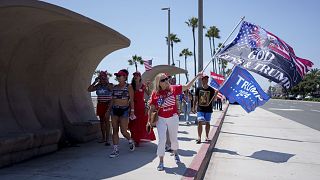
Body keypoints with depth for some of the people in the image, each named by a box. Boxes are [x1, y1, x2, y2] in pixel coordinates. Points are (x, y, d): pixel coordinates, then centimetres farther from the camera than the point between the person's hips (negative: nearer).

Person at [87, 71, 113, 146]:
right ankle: (103, 138, 21)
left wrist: (106, 82, -17)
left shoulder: (110, 85, -1)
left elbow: (111, 89, -23)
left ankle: (107, 139, -13)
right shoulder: (98, 86, 8)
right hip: (100, 105, 5)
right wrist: (95, 82, -6)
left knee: (107, 120, -13)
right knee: (102, 121, 11)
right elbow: (89, 89, -2)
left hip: (107, 105, -5)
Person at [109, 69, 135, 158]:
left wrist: (132, 111, -12)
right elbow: (112, 99, 16)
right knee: (115, 130, 4)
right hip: (114, 110, 5)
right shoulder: (115, 87, 11)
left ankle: (130, 141, 27)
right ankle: (116, 150, 10)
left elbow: (132, 100, -5)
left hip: (124, 110, -5)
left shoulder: (129, 87, -3)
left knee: (123, 131, -5)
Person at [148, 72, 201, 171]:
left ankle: (176, 154, 45)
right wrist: (149, 120, -6)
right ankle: (161, 162, 7)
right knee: (162, 140, -5)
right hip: (161, 119, -1)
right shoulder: (155, 93, -8)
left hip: (173, 118, 1)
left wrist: (196, 76, -9)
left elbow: (187, 86, -3)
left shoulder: (173, 88, -6)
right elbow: (152, 108, -3)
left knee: (174, 138, 16)